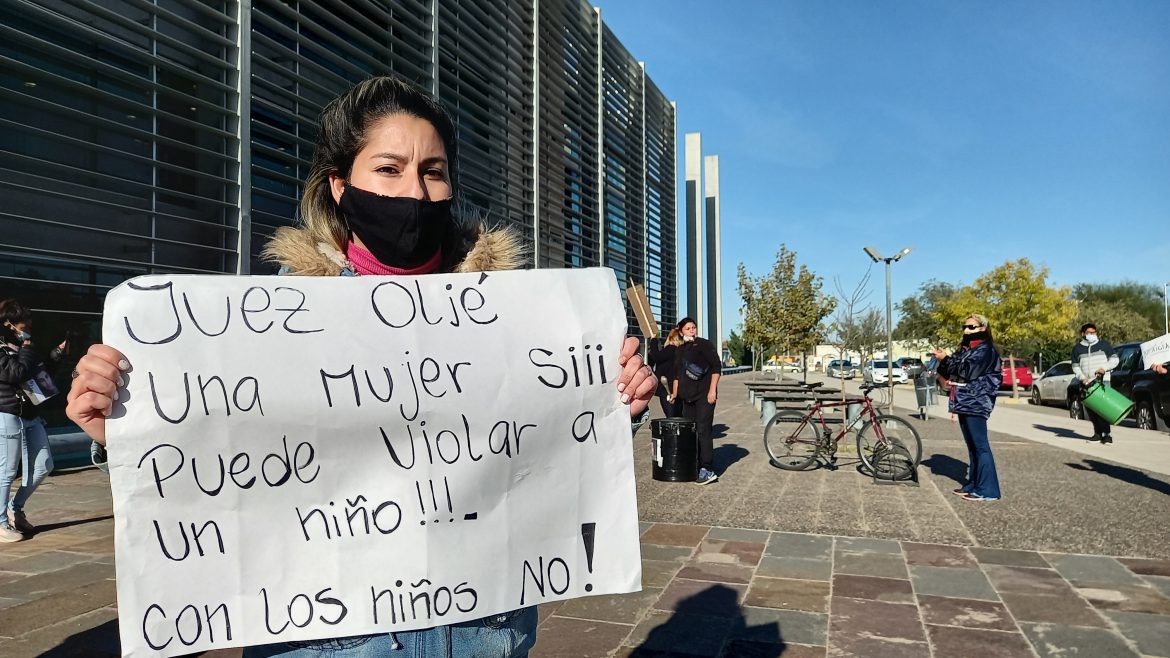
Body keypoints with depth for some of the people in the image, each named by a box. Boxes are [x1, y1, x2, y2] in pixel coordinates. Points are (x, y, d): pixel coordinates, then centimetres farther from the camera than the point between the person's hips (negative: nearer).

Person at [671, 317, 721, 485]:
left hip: (704, 395, -7)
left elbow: (716, 367, -7)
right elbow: (677, 373, 24)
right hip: (687, 396, 7)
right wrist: (675, 393, 17)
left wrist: (712, 390, -14)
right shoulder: (680, 350, 17)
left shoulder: (704, 344, -2)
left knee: (703, 431, -12)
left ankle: (707, 469, -13)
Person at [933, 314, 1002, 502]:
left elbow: (968, 371, -19)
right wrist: (943, 361, -2)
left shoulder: (985, 349, -8)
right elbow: (952, 373, 16)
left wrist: (946, 359, -15)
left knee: (980, 446, -9)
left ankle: (987, 490, -7)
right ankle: (973, 484, 18)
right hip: (964, 402, 9)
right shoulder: (966, 348, 19)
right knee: (972, 446, 12)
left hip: (975, 403, -9)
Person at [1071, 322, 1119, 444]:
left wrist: (1105, 368, -8)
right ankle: (1098, 433, 12)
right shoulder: (1077, 348, 11)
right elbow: (1075, 366, 12)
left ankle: (1106, 434, -12)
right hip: (1087, 383, 3)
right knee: (1090, 409, 3)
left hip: (1102, 381, -3)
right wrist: (1082, 377, -4)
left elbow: (1114, 359, 9)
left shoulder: (1104, 344, 7)